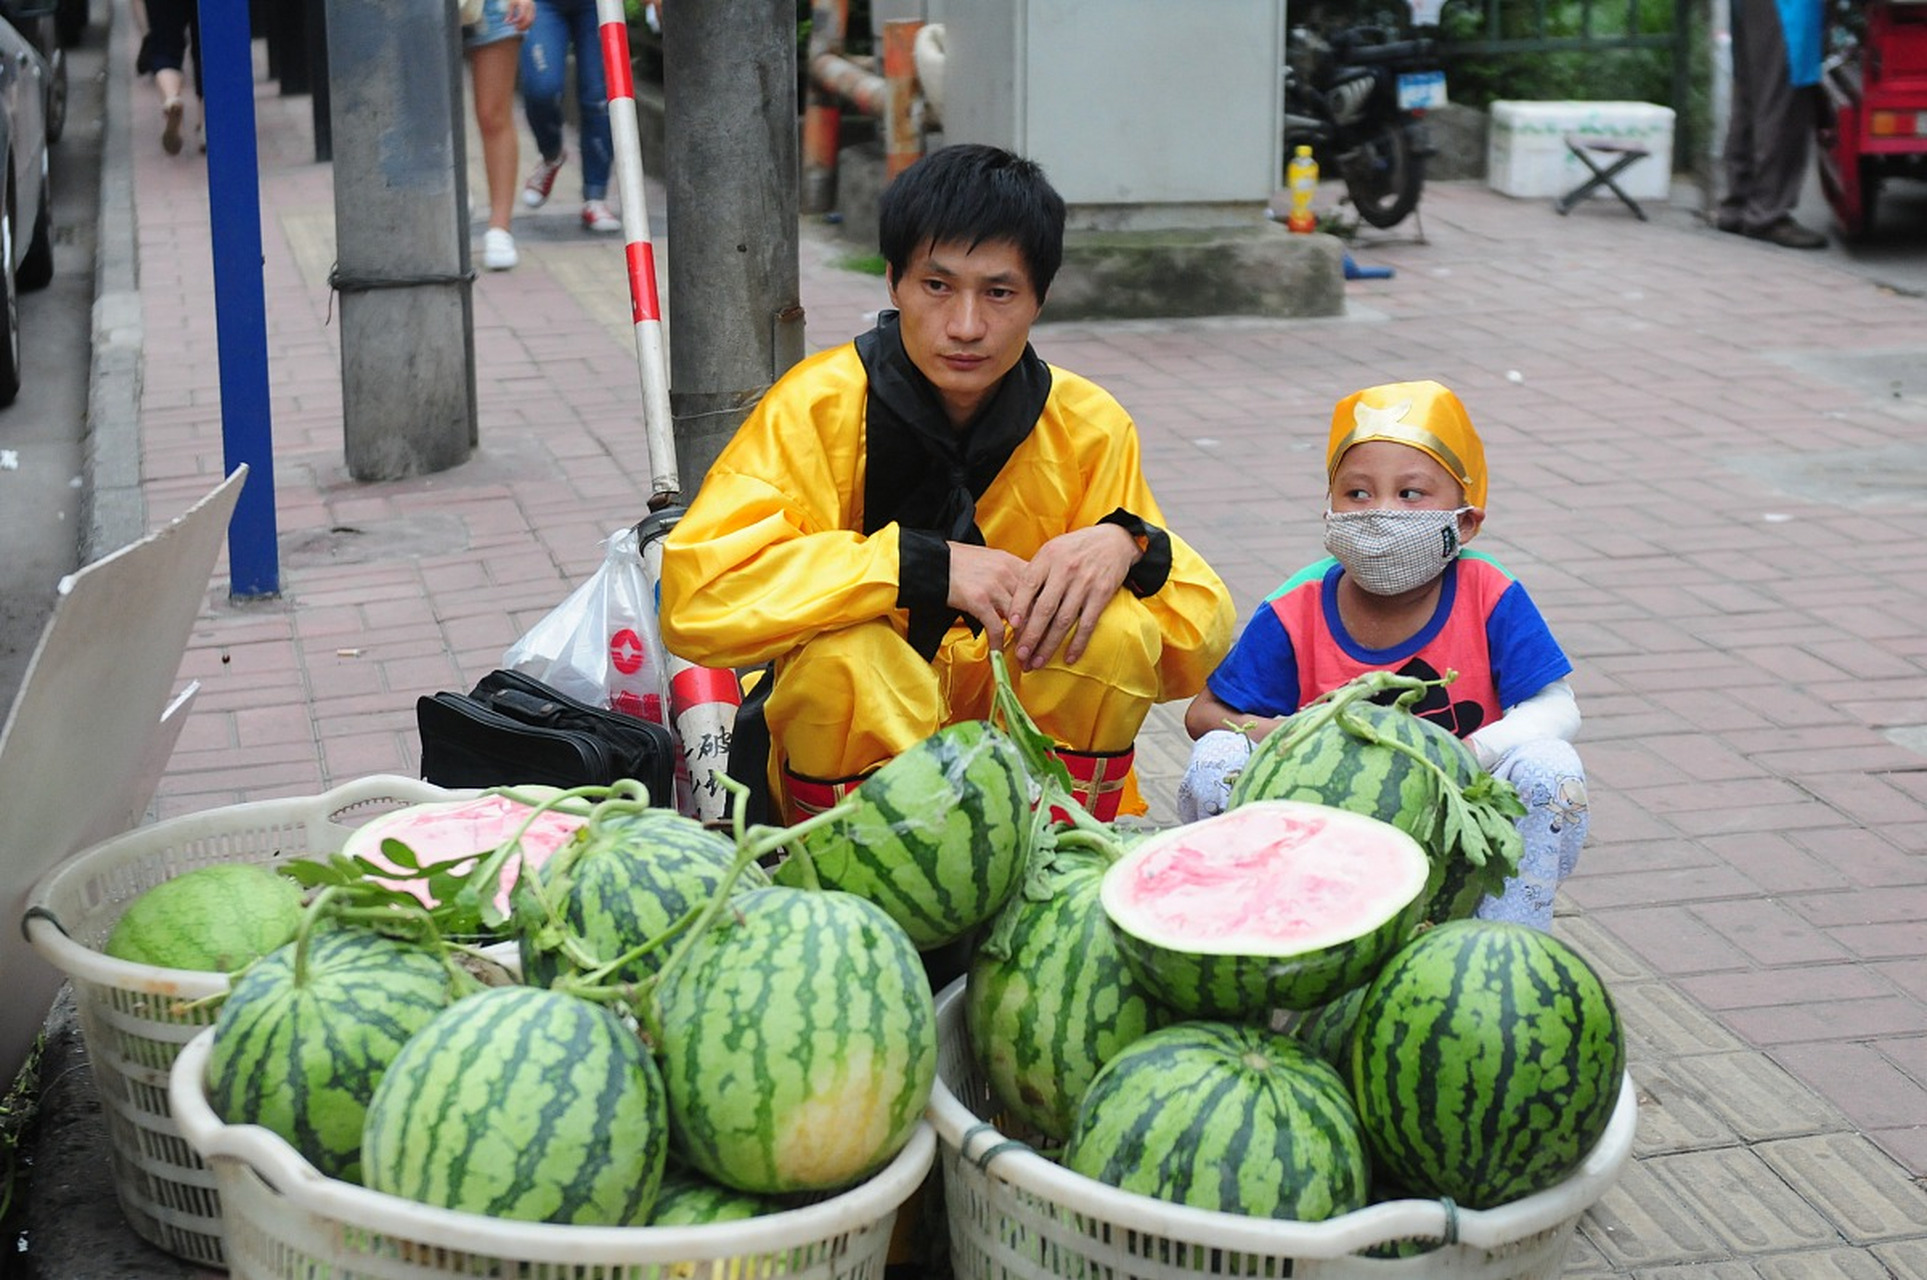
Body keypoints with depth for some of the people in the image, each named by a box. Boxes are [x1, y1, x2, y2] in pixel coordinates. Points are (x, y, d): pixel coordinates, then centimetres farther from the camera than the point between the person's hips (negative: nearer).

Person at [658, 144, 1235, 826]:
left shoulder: (1090, 427, -5)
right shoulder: (820, 405, -14)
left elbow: (1202, 648, -2)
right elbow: (696, 594, -28)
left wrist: (1129, 546, -24)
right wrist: (924, 564, -31)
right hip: (852, 760, -3)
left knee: (1117, 631, -23)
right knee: (850, 658, -33)